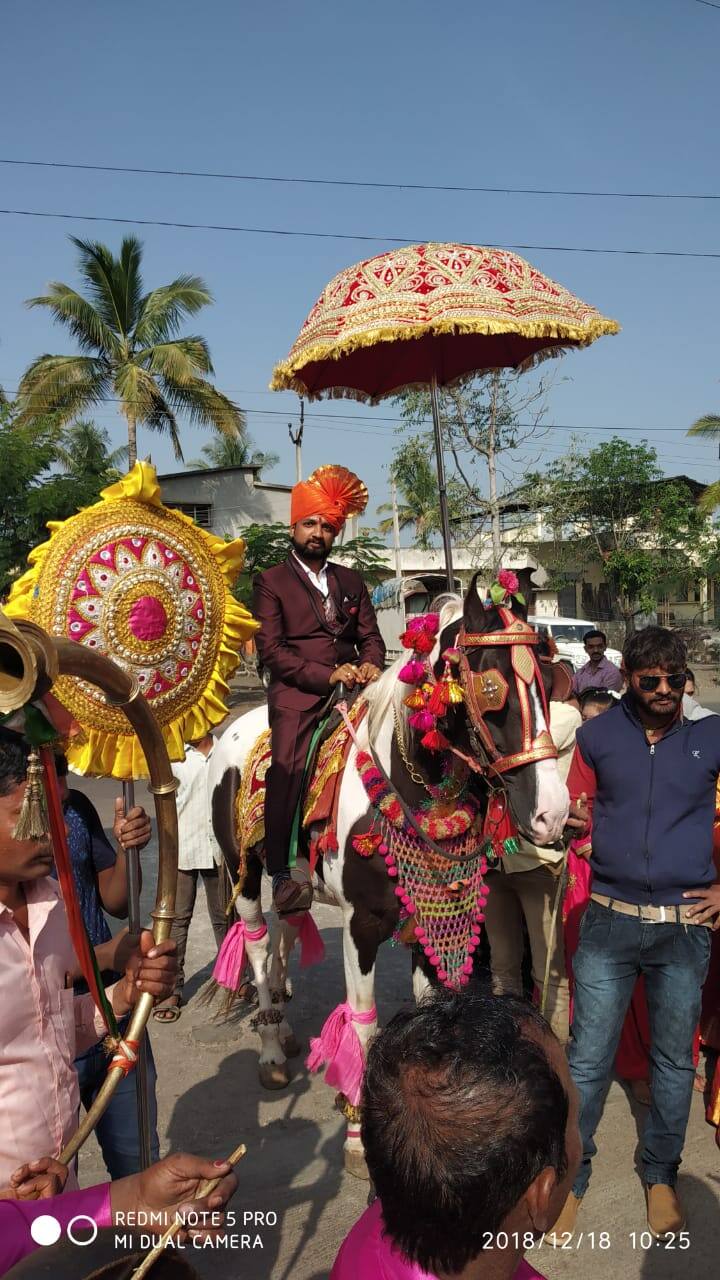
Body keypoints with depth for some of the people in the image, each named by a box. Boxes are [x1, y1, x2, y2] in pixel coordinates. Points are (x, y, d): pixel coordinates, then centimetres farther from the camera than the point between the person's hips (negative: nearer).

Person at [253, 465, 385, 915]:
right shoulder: (271, 582, 8)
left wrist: (370, 665, -5)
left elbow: (371, 636, 19)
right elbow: (271, 648, -3)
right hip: (296, 696, -4)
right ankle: (281, 874, -23)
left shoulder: (351, 581, 22)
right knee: (288, 768, -23)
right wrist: (327, 675, -13)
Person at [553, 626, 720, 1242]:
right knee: (588, 1057, 6)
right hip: (609, 920, 0)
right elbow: (576, 813, 8)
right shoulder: (598, 734, 0)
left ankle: (662, 1174, 36)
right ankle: (570, 1177, 24)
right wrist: (571, 819, -15)